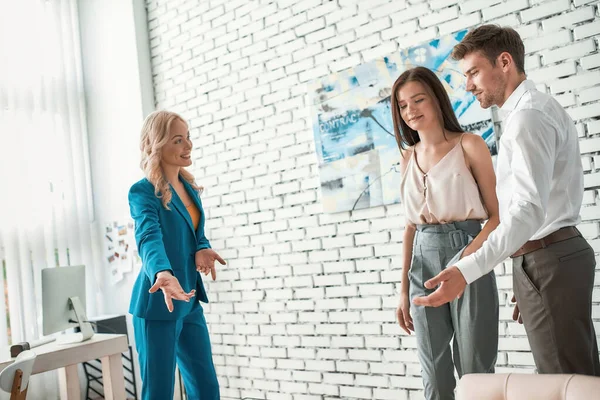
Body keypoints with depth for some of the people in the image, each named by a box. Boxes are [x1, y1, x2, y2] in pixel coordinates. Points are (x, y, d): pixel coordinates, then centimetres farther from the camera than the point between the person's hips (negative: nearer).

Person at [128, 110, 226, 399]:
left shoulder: (189, 187, 9)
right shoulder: (143, 192, -14)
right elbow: (149, 238, -30)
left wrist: (202, 249, -9)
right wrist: (163, 274, -50)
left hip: (189, 302, 7)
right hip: (158, 305, -7)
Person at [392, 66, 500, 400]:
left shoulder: (469, 145, -1)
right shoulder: (408, 157, 14)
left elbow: (498, 214, -4)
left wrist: (467, 257, -21)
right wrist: (404, 289, 12)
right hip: (424, 262, 5)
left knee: (474, 371, 1)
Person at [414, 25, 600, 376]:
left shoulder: (528, 116, -15)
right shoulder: (537, 109, 20)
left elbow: (529, 208, -28)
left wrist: (466, 271, -37)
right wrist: (527, 280, 18)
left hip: (545, 261, -10)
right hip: (554, 254, 10)